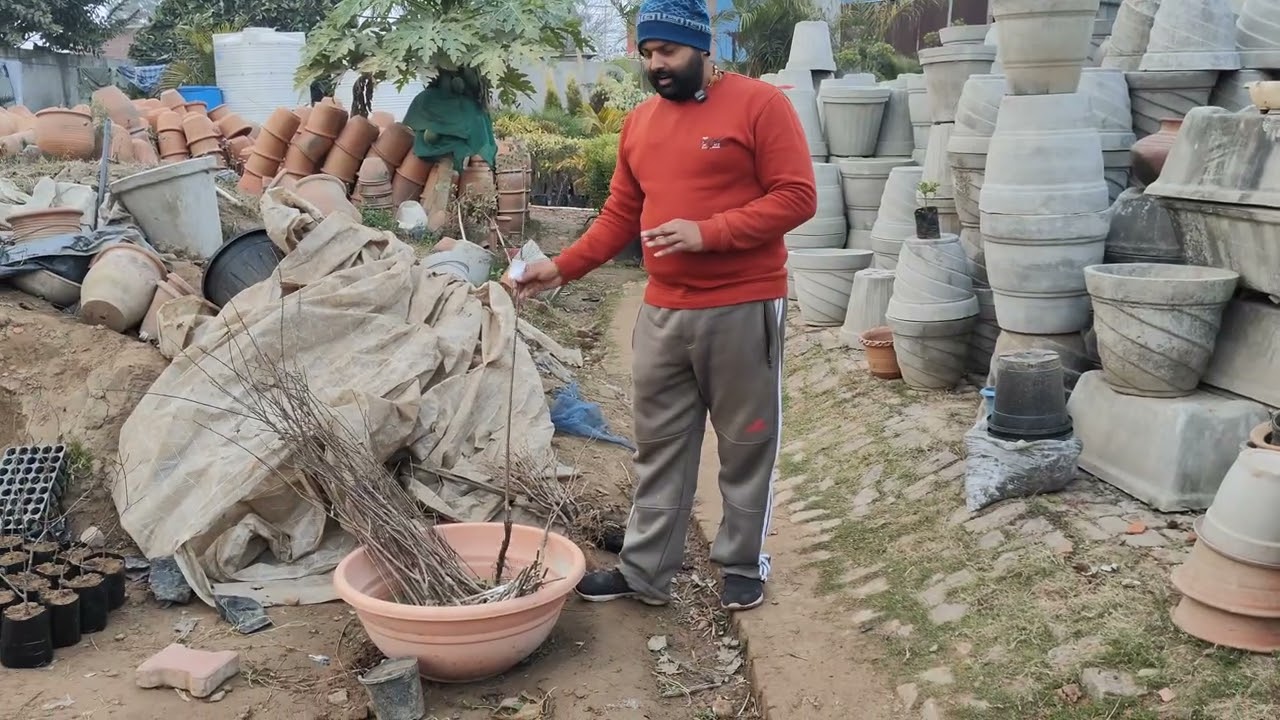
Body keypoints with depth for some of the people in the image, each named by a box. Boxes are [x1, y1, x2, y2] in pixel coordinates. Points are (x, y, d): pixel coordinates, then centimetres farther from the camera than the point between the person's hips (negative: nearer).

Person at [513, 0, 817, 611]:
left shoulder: (760, 104, -7)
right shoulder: (639, 123, 11)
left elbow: (796, 197, -12)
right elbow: (619, 215, 15)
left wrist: (707, 231, -20)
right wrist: (562, 267, 4)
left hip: (743, 309, -5)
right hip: (662, 313, 6)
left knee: (747, 446, 8)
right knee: (659, 448, 10)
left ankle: (744, 567, 23)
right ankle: (645, 571, 20)